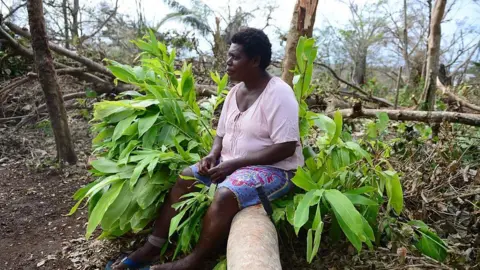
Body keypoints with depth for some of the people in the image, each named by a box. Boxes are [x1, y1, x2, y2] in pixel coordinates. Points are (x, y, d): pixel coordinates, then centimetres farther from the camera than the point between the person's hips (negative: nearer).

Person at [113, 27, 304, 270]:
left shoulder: (278, 94, -19)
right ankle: (153, 246, -1)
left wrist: (233, 164, -25)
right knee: (184, 179, -5)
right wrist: (213, 155, -10)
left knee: (225, 195, -33)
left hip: (273, 169, -8)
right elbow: (222, 134, 14)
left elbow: (286, 148, -25)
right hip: (231, 164, 8)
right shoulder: (235, 91, 6)